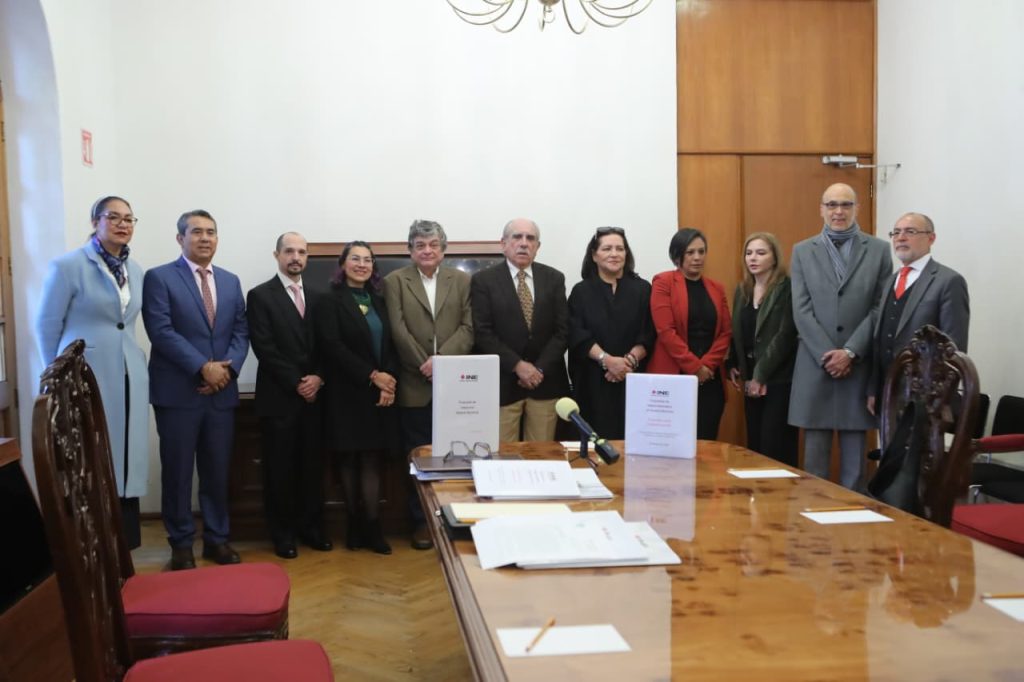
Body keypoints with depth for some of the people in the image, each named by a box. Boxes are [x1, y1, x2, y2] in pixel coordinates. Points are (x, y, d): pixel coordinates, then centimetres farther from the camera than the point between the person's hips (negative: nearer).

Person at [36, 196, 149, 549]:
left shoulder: (136, 270, 11)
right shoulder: (68, 265, -6)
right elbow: (47, 326, -1)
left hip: (129, 379, 5)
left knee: (126, 462, 8)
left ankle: (124, 548, 18)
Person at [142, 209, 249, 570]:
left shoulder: (230, 281, 14)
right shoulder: (159, 278, -3)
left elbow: (241, 332, 9)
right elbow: (162, 332, -13)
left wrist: (228, 368, -9)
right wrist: (203, 367, -17)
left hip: (222, 391, 4)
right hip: (178, 392, -4)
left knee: (218, 471, 10)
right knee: (177, 471, 4)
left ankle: (217, 538, 22)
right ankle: (181, 543, 17)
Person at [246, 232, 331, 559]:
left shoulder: (315, 297, 13)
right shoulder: (260, 295, -3)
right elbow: (264, 348, -10)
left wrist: (318, 378, -6)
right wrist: (296, 383, -13)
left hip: (314, 394, 4)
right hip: (279, 397, -4)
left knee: (312, 465, 8)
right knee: (280, 467, 2)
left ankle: (311, 527, 20)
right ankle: (282, 532, 14)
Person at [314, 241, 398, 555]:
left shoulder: (379, 302, 13)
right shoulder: (330, 301, -2)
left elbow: (392, 346, 8)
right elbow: (332, 347, -12)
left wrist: (389, 381, -9)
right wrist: (372, 375, -15)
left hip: (379, 394, 4)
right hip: (347, 395, -4)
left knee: (372, 460, 1)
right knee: (350, 460, 3)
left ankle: (372, 526, 3)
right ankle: (355, 525, 11)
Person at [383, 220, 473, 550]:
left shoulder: (462, 280, 9)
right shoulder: (395, 281, 4)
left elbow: (468, 327, 0)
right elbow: (398, 331, -4)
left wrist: (441, 358, -14)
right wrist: (425, 366, -11)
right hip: (415, 386, -1)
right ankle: (421, 522, 17)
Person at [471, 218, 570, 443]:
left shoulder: (554, 279, 8)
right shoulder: (483, 280, 0)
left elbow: (562, 330, 3)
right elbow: (483, 333, -7)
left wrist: (540, 369, -9)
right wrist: (517, 365, -14)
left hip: (545, 381, 3)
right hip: (502, 382, -2)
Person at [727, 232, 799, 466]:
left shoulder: (787, 289, -8)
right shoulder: (742, 290, 14)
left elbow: (785, 336, -14)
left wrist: (760, 375, -13)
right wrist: (733, 366, 4)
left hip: (778, 381, -6)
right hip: (751, 381, 7)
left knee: (777, 449, -8)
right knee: (754, 447, 8)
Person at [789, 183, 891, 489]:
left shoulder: (878, 250, 5)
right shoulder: (802, 251, 7)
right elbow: (801, 311, 0)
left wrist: (850, 352, -11)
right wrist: (827, 355, -10)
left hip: (860, 365, 0)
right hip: (815, 364, 1)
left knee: (854, 454, 6)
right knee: (815, 454, 5)